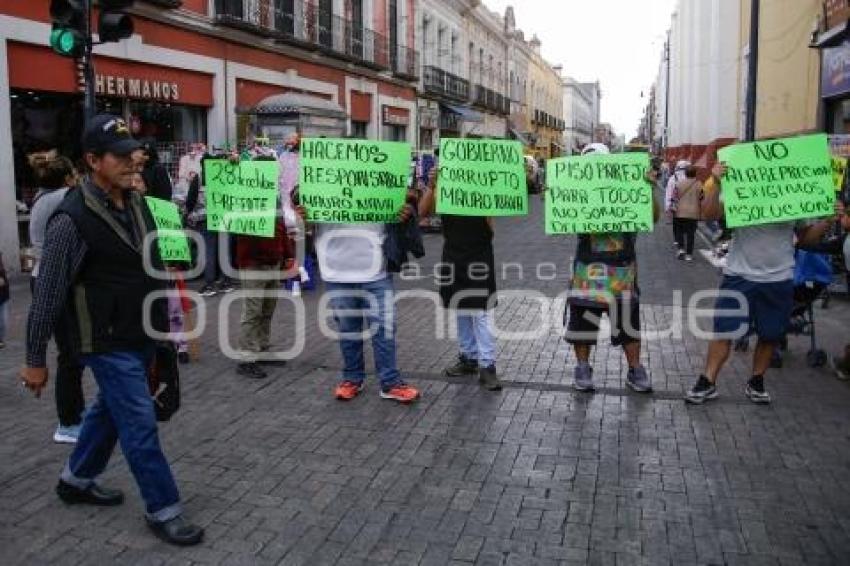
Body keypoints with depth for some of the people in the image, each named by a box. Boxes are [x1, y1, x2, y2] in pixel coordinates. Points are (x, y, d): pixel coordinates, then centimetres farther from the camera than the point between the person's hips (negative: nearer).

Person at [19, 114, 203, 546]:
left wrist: (171, 320, 16)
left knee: (110, 410, 22)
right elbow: (47, 296, -15)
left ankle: (76, 480, 44)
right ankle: (162, 510, 13)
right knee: (140, 424, -2)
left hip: (142, 336, 8)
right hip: (108, 343, -8)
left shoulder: (135, 203, 4)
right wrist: (36, 361, -10)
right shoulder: (72, 219, -19)